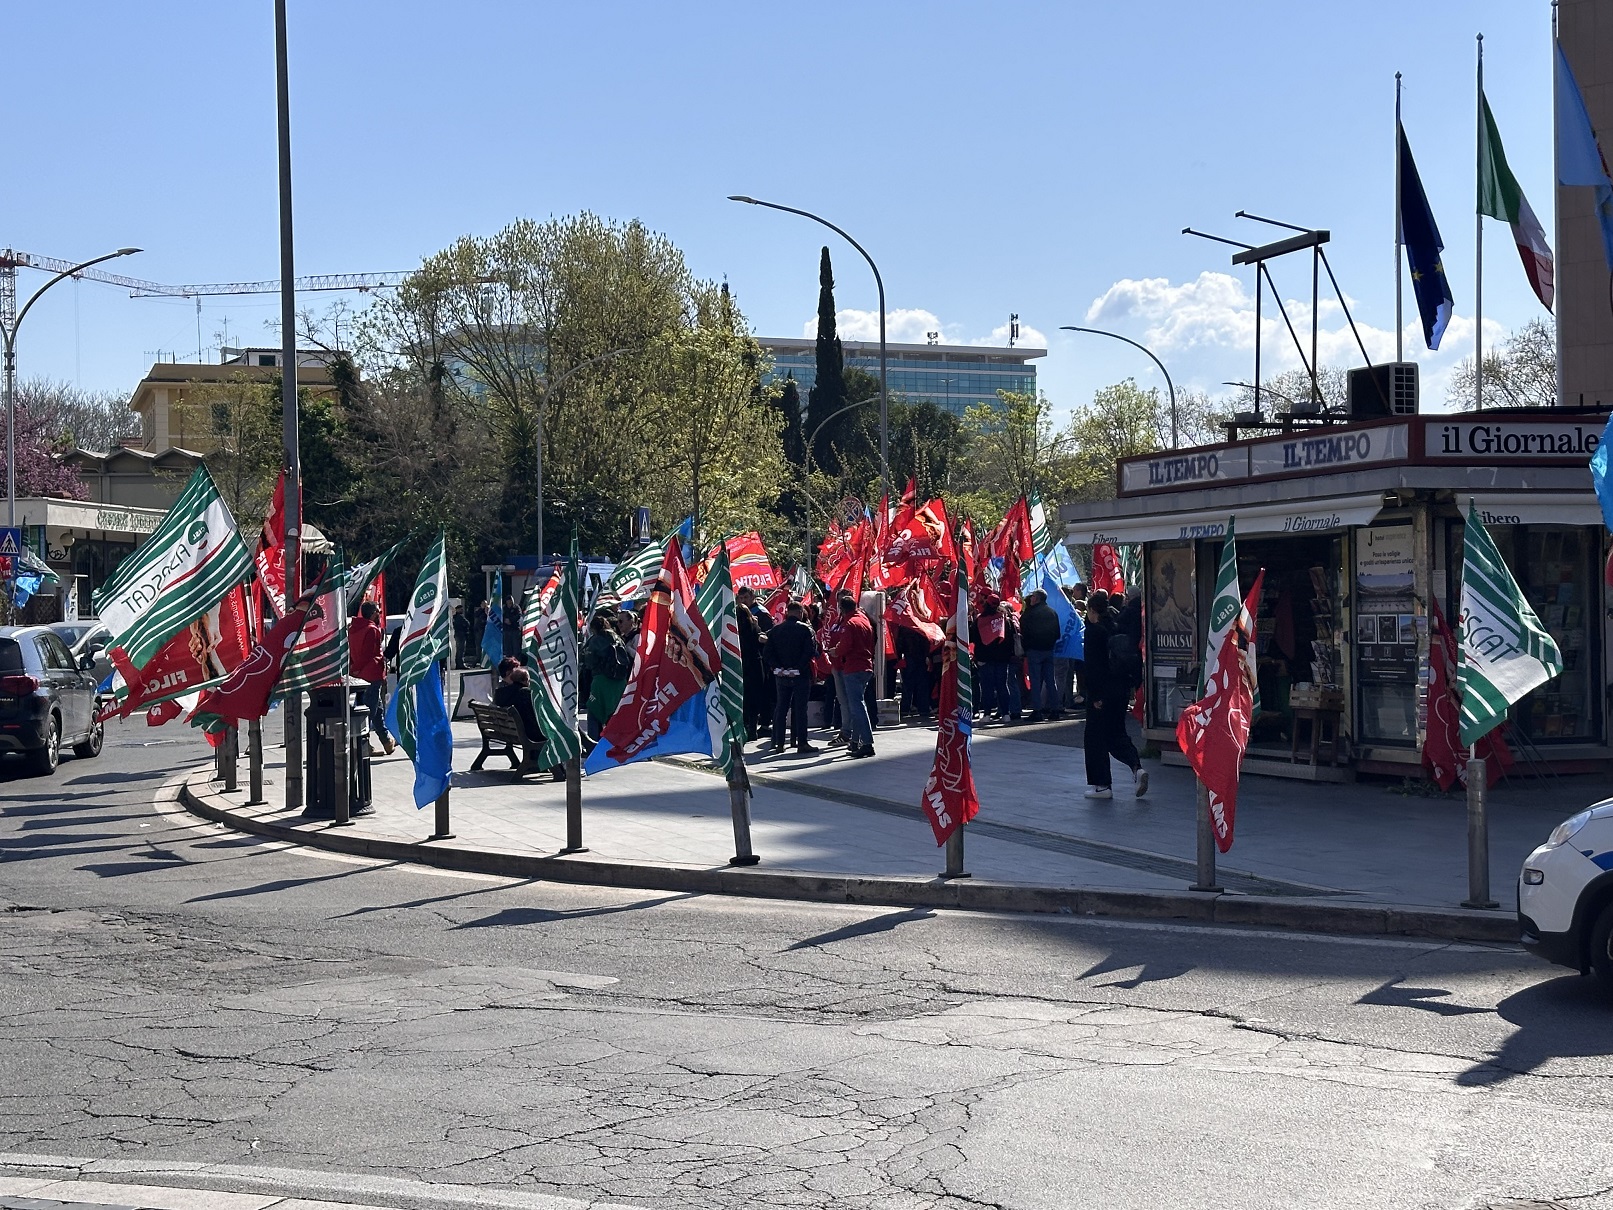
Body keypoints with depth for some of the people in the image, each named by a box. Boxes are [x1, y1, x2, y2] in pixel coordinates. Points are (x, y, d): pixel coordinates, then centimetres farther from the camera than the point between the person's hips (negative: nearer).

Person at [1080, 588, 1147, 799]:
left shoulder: (1094, 630, -14)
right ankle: (1137, 767, -5)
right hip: (1122, 689, 7)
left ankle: (1102, 785, 6)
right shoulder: (1117, 626, 7)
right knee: (1116, 733, 17)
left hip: (1102, 691, -7)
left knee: (1096, 736, 4)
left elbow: (1092, 665, -17)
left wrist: (1095, 695, -16)